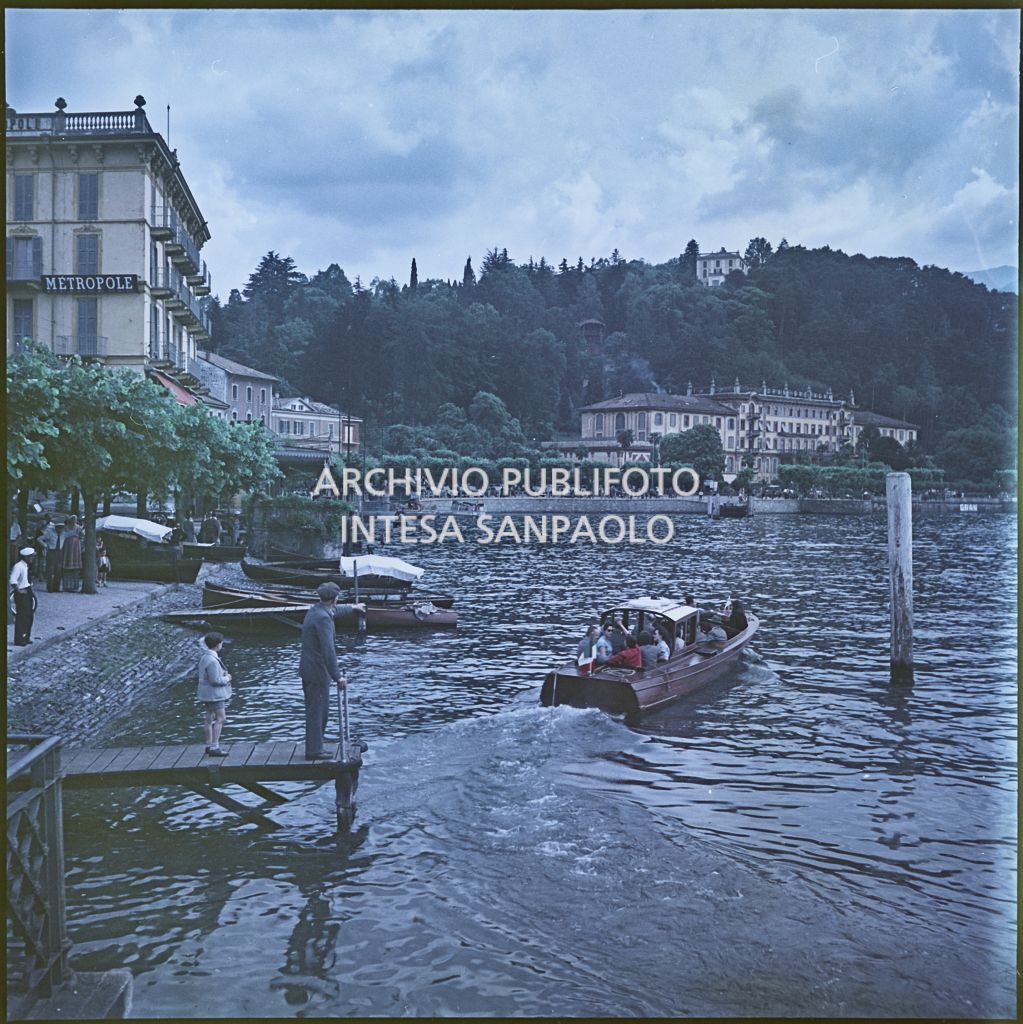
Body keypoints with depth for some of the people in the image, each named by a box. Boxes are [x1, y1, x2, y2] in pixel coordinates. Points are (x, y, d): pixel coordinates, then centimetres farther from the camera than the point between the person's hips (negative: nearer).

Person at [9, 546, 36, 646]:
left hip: (28, 592, 9)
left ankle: (26, 637, 28)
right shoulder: (18, 566, -19)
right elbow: (13, 581, -24)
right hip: (21, 593, -9)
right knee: (21, 616, -4)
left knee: (29, 615, 16)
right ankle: (19, 640, 3)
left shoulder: (27, 565, 9)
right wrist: (18, 590, -21)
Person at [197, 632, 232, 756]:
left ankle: (209, 746, 22)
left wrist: (224, 673, 3)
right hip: (214, 693, -10)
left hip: (208, 693, 10)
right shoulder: (212, 660, -25)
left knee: (210, 718, 15)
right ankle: (214, 747, -7)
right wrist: (227, 678, -7)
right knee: (220, 718, -7)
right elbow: (215, 680, -25)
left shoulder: (204, 656, 6)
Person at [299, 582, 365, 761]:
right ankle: (314, 751, 5)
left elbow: (335, 610, 33)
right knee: (316, 712, -2)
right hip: (318, 671, -10)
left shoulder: (315, 611, 9)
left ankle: (314, 747, 25)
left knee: (320, 709, 18)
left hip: (308, 669, 10)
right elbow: (328, 650, -28)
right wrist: (338, 676, -27)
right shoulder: (323, 618, -22)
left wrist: (353, 607, 49)